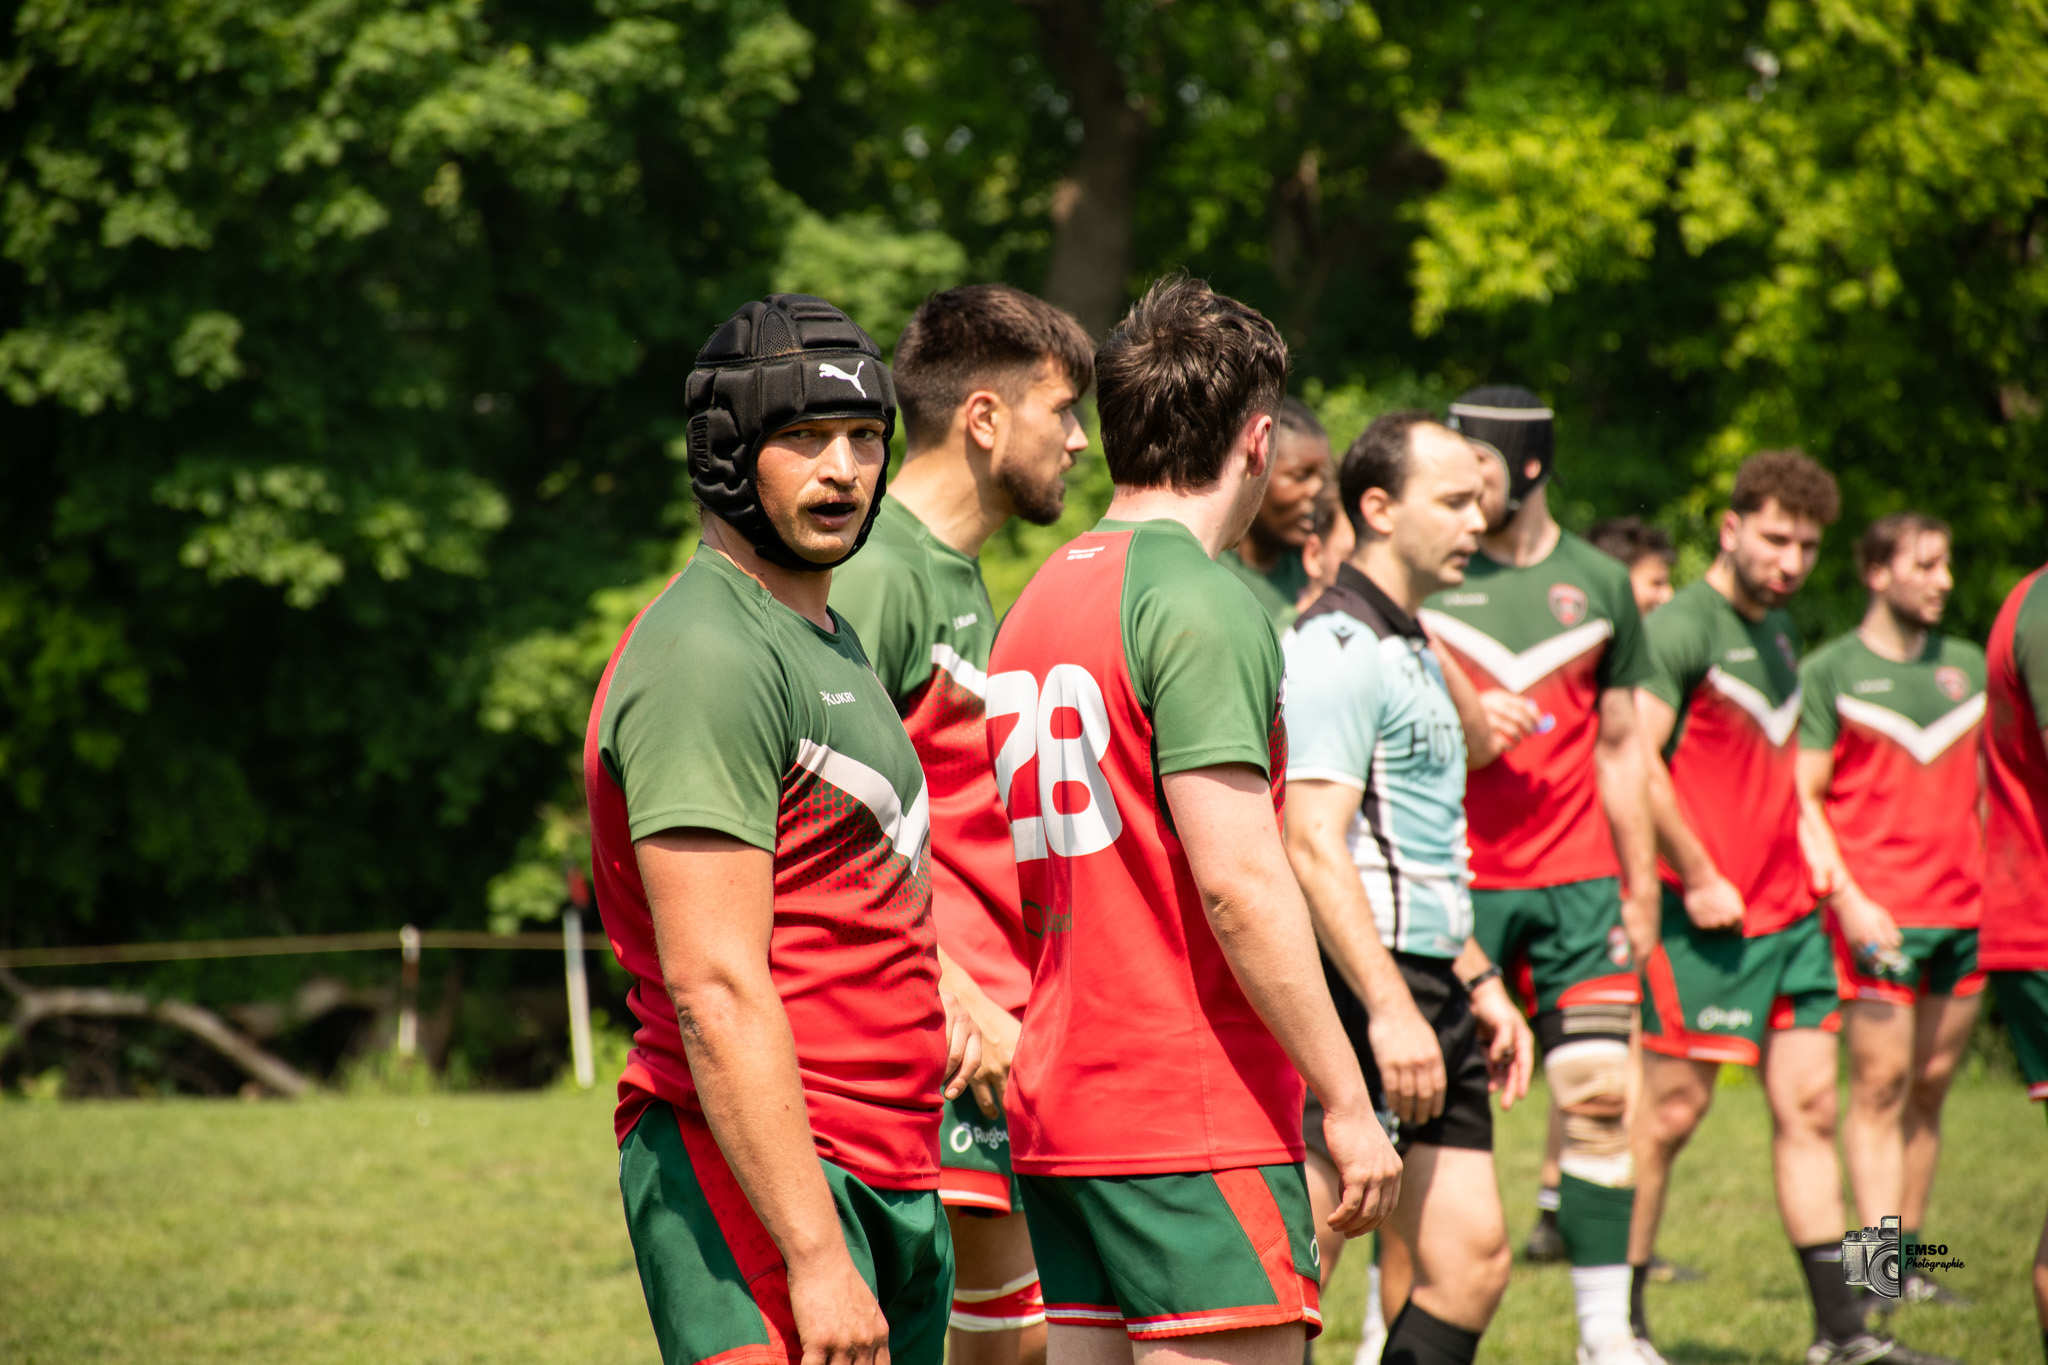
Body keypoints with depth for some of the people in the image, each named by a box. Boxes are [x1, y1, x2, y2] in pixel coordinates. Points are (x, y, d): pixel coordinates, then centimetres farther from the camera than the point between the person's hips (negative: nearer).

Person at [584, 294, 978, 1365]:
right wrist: (815, 1257, -24)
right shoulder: (708, 654, -13)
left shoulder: (825, 637, 19)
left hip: (886, 1179, 10)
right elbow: (714, 988, -21)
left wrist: (925, 1000, 15)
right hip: (756, 1175, -10)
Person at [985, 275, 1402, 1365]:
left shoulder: (1037, 601, 14)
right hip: (1193, 1120, -8)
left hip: (1053, 1106, 8)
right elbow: (1237, 879, -17)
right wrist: (1346, 1100, -14)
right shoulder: (1200, 602, -11)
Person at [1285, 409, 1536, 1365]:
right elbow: (1314, 845, -20)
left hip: (1427, 996, 10)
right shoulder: (1336, 648, -12)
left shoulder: (1410, 650, 20)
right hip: (1360, 991, -10)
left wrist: (1477, 980, 27)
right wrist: (1389, 1009, -25)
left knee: (1472, 1262, 7)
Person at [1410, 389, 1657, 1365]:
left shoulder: (1597, 583, 10)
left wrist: (1643, 888, 13)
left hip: (1578, 881, 2)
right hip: (1447, 879, -2)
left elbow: (1619, 746, 15)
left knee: (1601, 1094, -2)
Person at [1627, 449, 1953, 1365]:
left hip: (1787, 910, 8)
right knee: (1673, 1109, -3)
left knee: (1808, 1108, 6)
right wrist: (1699, 879, -18)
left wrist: (1816, 872, 16)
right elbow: (1636, 763, -20)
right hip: (1708, 913, -8)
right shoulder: (1681, 629, -11)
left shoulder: (1779, 628, 16)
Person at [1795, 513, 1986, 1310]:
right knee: (1881, 1083, -8)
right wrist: (1847, 897, -13)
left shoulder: (1967, 666, 15)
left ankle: (1908, 1260, 11)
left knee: (1932, 1085, 6)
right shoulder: (1829, 672, -1)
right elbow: (1803, 798, -4)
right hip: (1879, 910, -5)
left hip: (1964, 909, 5)